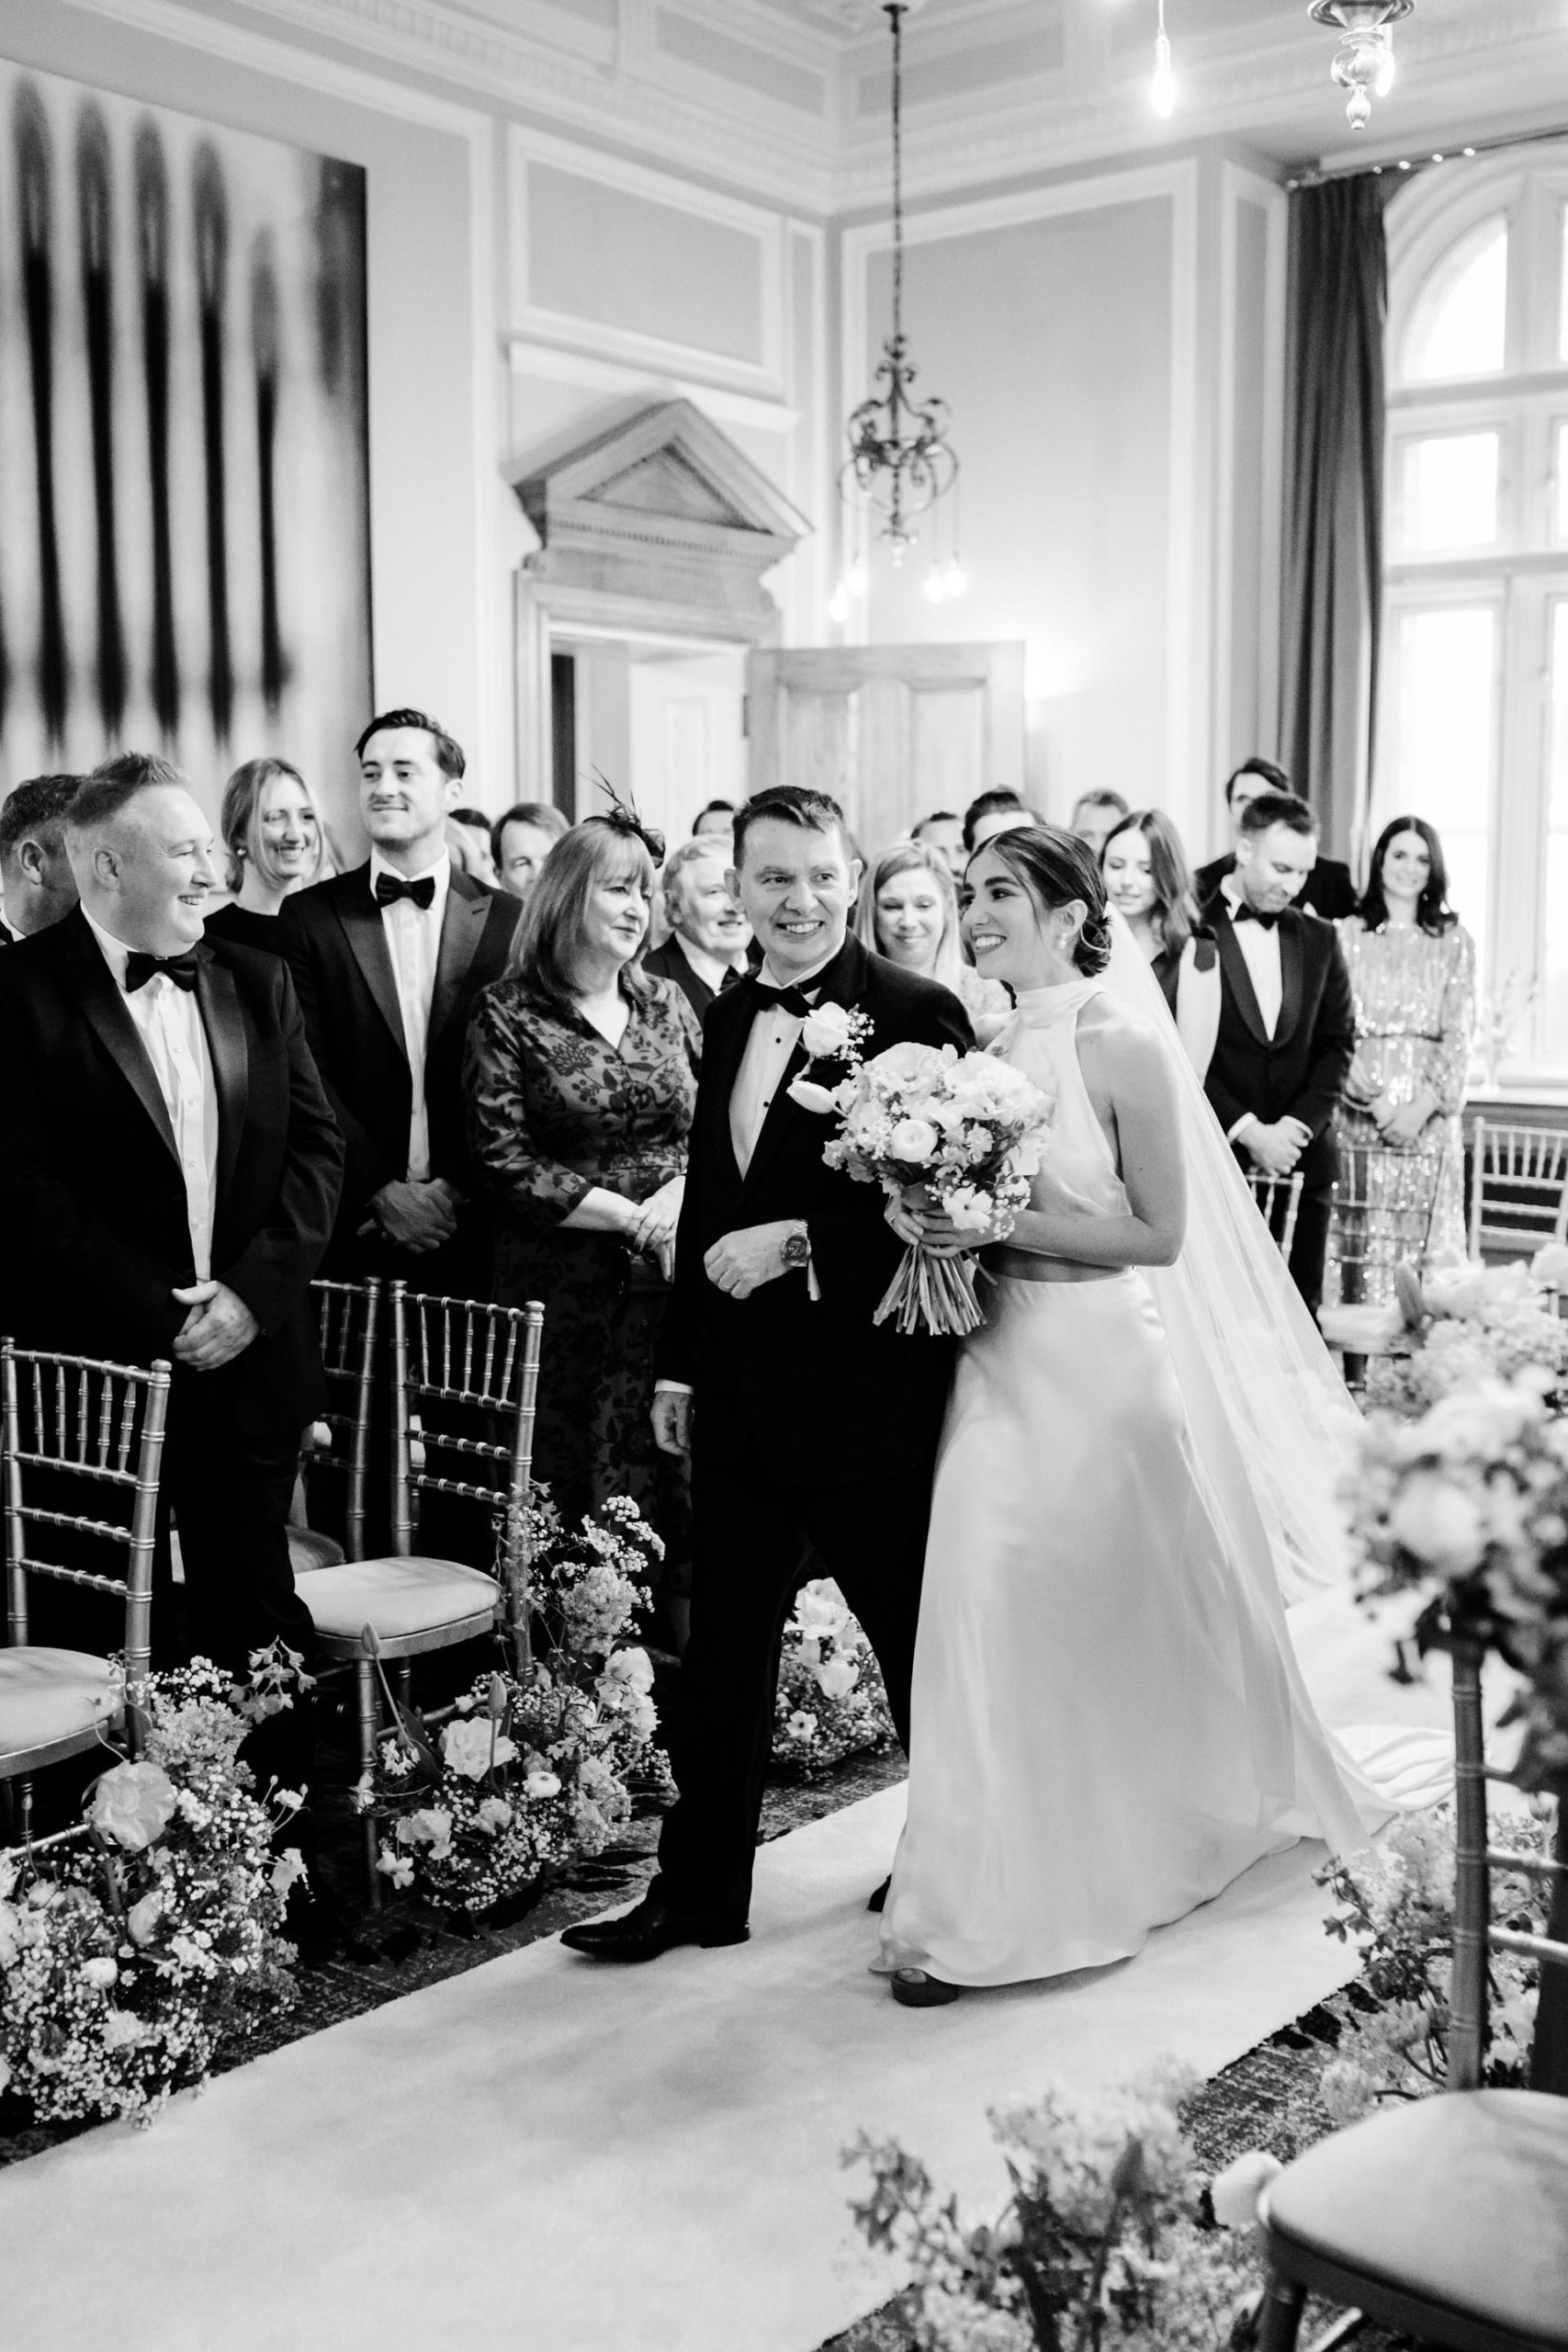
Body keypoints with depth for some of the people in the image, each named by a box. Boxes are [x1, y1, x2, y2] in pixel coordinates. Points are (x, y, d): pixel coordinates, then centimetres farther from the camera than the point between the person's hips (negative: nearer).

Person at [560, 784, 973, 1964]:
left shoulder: (917, 1015, -12)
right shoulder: (731, 1016, 10)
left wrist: (797, 1244, -21)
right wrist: (683, 1359, 16)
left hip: (866, 1384, -6)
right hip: (741, 1390, 7)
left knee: (917, 1631, 12)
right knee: (725, 1645, 12)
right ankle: (700, 1891, 24)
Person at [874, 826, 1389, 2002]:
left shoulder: (1125, 1045, -10)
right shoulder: (989, 1047, 7)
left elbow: (1158, 1233, -11)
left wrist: (1002, 1225, -19)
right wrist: (933, 1215, -6)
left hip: (1104, 1360, -5)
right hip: (1002, 1357, 5)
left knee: (1120, 1613, 7)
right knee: (990, 1616, 5)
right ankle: (977, 1900, 18)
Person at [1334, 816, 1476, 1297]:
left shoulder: (1454, 942, 8)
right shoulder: (1348, 935, 6)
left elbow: (1459, 1034, 3)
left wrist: (1426, 1104, -10)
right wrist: (1371, 1100, -13)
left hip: (1430, 1111, 1)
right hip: (1362, 1108, 0)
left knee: (1425, 1238, -1)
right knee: (1364, 1237, -2)